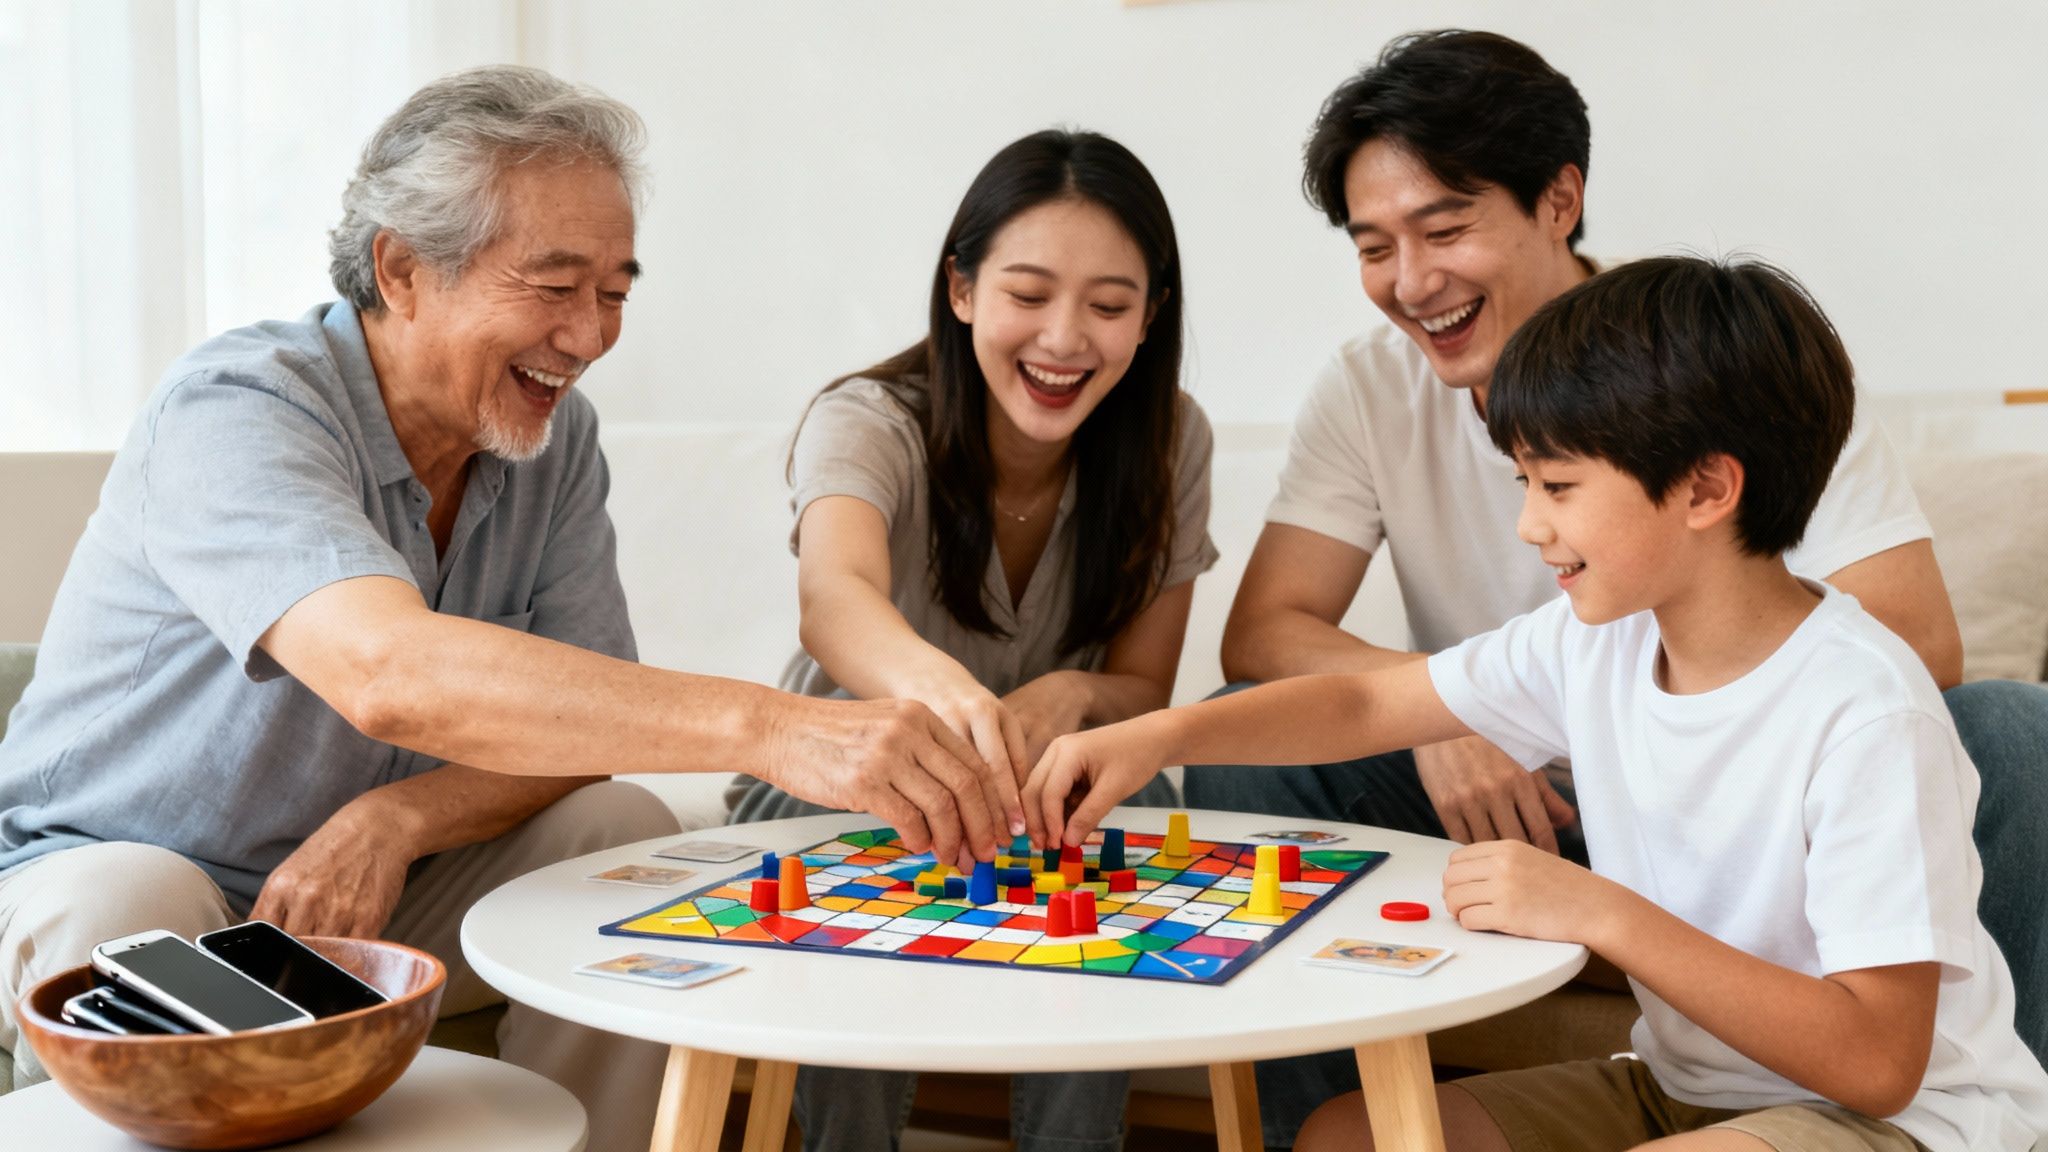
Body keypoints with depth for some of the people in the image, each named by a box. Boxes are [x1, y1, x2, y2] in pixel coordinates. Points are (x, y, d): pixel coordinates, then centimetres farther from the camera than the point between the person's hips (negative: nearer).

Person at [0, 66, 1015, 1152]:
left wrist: (396, 819, -28)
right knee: (118, 914, -36)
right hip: (100, 865, -5)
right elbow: (387, 673, -45)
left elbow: (582, 717, -7)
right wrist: (766, 726, -53)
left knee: (620, 830, -16)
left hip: (367, 885, 5)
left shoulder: (556, 435, -4)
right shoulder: (236, 410, -26)